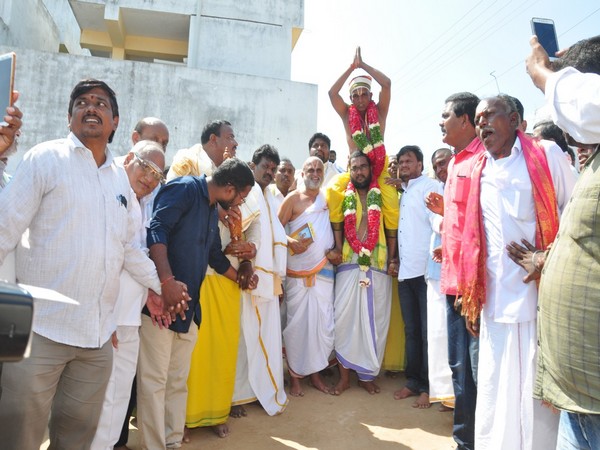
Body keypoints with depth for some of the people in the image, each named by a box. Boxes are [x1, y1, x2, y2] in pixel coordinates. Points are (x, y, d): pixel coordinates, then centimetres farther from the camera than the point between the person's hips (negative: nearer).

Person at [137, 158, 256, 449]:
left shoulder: (212, 211, 17)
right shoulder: (184, 189, -9)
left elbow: (216, 256, 29)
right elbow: (156, 231, -22)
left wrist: (240, 278, 41)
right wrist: (167, 281, -30)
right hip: (161, 300, -8)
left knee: (178, 381, 14)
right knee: (154, 380, 1)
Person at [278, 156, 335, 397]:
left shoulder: (328, 198, 12)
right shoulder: (293, 199, 0)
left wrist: (336, 249, -1)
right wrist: (290, 243, -18)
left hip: (324, 271, 4)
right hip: (298, 272, -3)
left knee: (324, 323, 5)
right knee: (297, 323, 1)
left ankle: (316, 373, 20)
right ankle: (295, 376, 15)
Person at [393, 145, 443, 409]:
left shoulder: (430, 187, -4)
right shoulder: (402, 193, 19)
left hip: (426, 270, -7)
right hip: (405, 272, 7)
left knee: (428, 333, 1)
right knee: (411, 332, 13)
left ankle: (429, 387, 12)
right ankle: (413, 381, 24)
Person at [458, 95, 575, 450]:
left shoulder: (546, 155, 2)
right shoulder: (478, 172, 13)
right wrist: (470, 296, 12)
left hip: (540, 298, -3)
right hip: (494, 304, 4)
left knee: (537, 396, 3)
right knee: (494, 396, 10)